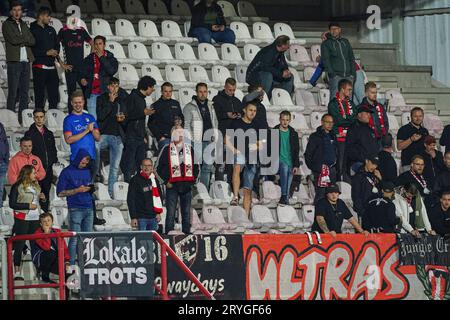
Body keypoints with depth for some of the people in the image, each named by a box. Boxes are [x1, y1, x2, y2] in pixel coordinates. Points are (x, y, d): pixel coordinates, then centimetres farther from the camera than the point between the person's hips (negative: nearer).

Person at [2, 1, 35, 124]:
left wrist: (21, 40, -7)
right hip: (14, 62, -6)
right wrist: (25, 39, 0)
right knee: (13, 92, -9)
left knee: (24, 91, 5)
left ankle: (23, 117, 7)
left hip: (25, 61, 6)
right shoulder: (6, 25, 2)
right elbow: (13, 39, -13)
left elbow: (32, 41, 8)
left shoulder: (24, 25, 20)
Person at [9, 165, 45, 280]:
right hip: (22, 218, -6)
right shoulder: (17, 187, -5)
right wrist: (28, 206, -14)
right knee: (19, 245, -5)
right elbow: (12, 204, -8)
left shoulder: (36, 186, 15)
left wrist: (41, 197, 6)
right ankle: (17, 272, -4)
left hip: (35, 219, 6)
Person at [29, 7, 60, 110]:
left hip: (51, 66, 6)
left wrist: (56, 53, -1)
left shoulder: (51, 30, 17)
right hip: (40, 66, -6)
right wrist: (46, 53, -14)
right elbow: (31, 49, -12)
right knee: (39, 94, -4)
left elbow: (57, 45, 21)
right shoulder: (33, 30, -5)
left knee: (54, 95, 6)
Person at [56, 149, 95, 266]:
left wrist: (91, 188, 3)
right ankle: (72, 264, -7)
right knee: (74, 239, -8)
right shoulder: (67, 172, 1)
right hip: (75, 209, -5)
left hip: (89, 209, 5)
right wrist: (77, 190, -11)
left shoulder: (87, 171, 18)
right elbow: (60, 193, -3)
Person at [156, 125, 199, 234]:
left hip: (187, 185, 3)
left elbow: (196, 166, 18)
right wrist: (166, 181, -4)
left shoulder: (190, 149, 12)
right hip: (172, 185, -3)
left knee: (186, 212, 7)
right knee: (171, 212, -5)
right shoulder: (167, 150, 1)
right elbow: (159, 167, 1)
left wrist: (193, 180, 8)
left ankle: (187, 232, 12)